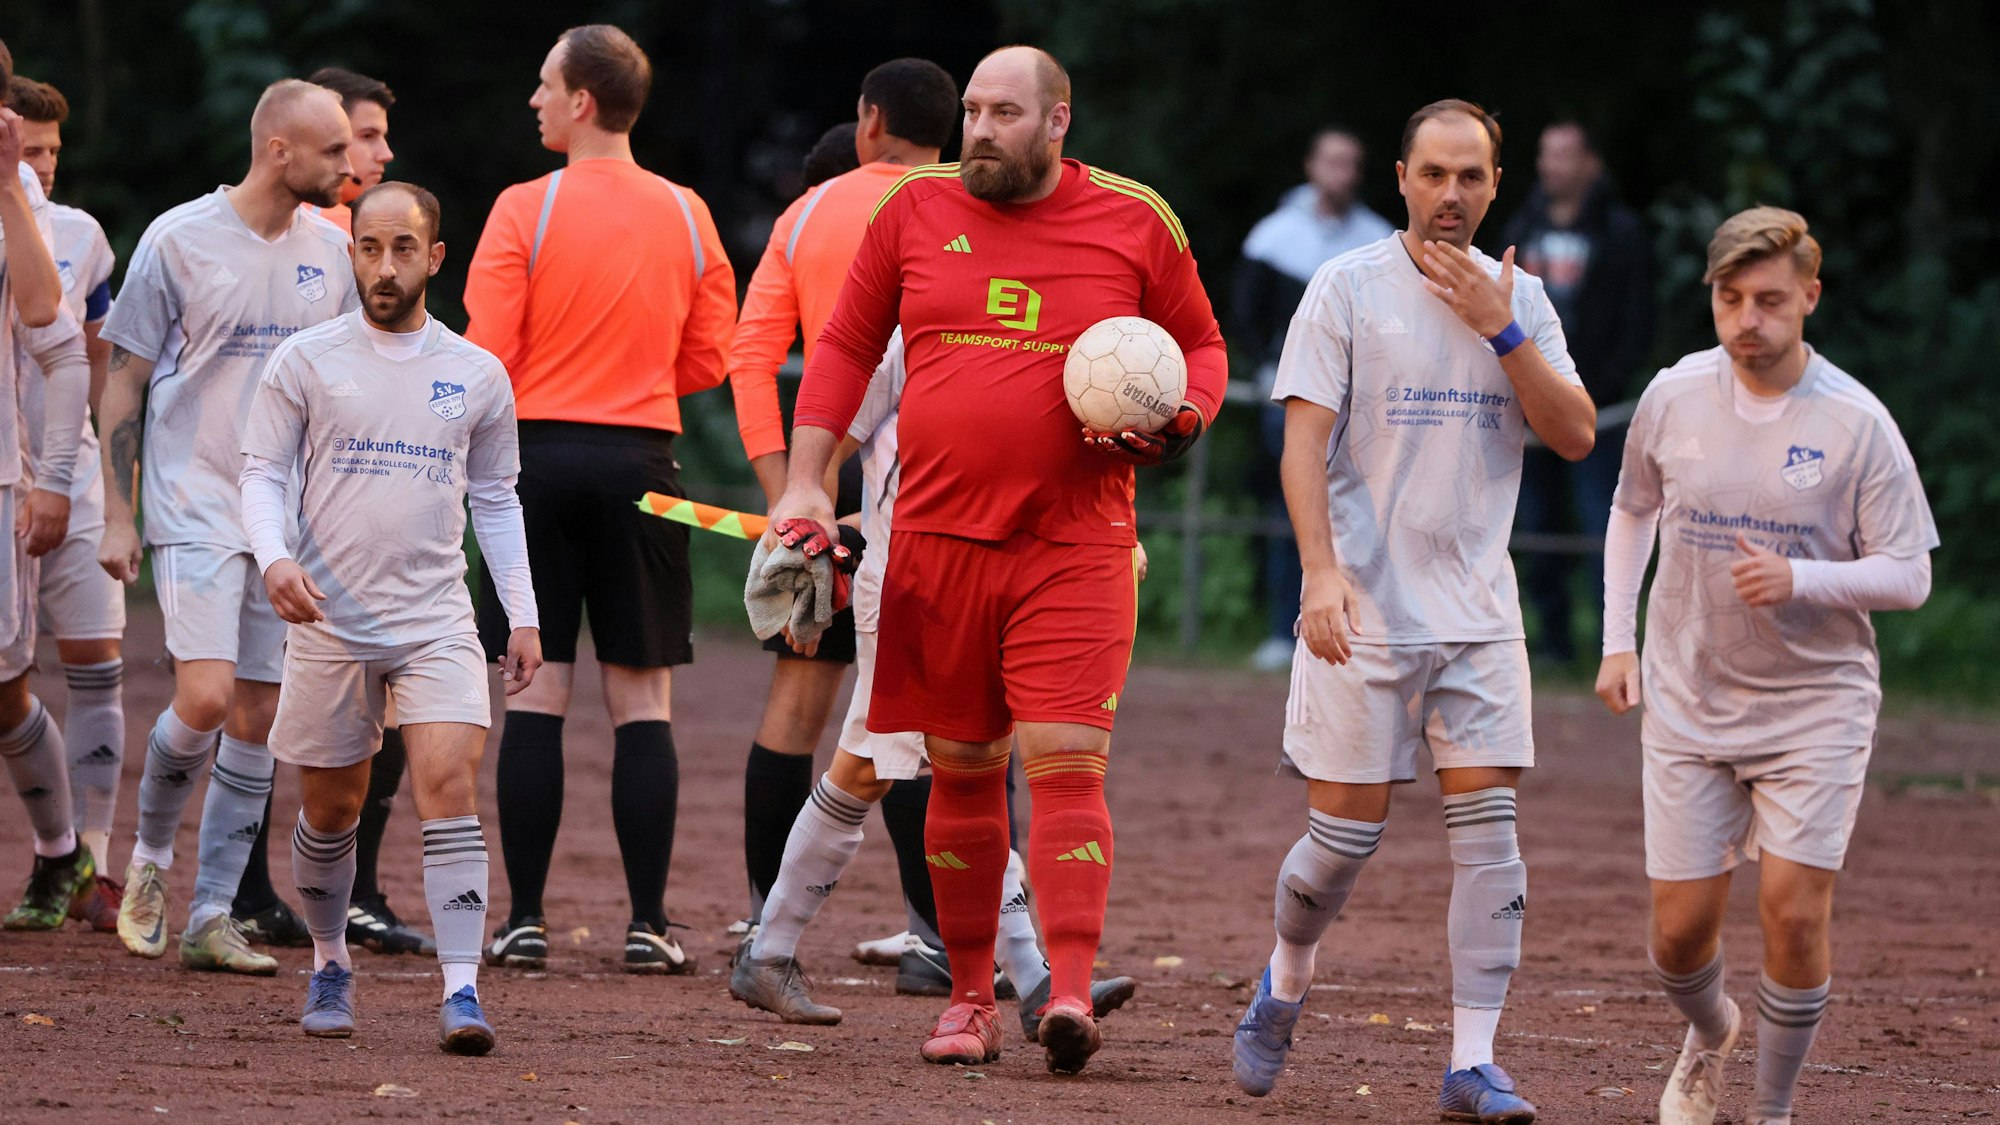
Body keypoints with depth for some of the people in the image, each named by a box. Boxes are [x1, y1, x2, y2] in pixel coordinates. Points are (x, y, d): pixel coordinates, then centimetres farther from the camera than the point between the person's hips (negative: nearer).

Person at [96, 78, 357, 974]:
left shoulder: (331, 251, 7)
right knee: (207, 697, -17)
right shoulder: (180, 241, -7)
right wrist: (118, 516, -4)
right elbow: (126, 380, -1)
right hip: (197, 507, -5)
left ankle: (211, 915, 9)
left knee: (259, 716, 2)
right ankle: (150, 855, 9)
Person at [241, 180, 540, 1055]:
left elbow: (497, 501, 15)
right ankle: (329, 966, 32)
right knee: (330, 810, 8)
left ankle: (461, 990, -20)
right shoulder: (306, 361, 1)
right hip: (328, 621, 0)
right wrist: (274, 557, -18)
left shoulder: (477, 375, 7)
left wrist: (524, 615, 8)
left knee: (451, 784, -17)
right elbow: (262, 473, 2)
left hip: (437, 621, 0)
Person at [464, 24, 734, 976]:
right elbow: (708, 359, 9)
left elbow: (486, 356, -9)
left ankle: (525, 920, -1)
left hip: (541, 462, -2)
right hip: (643, 464, 2)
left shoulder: (525, 209, -6)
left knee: (534, 696, 1)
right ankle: (648, 923, 0)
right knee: (641, 701, 4)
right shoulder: (686, 216, 4)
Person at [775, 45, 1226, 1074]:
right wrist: (805, 482, 5)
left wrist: (1179, 424, -5)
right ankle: (969, 999, 15)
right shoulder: (915, 210, 6)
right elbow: (844, 348, 13)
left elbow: (1201, 347, 16)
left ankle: (1070, 993, -19)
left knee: (1065, 762, -13)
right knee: (960, 772, 7)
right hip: (936, 540, 2)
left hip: (1073, 551, -2)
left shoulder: (1136, 224, 2)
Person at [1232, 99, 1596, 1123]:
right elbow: (1304, 441, -9)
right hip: (1364, 607, -3)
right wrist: (1321, 569, -21)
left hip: (1478, 613, 3)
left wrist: (1502, 332, -11)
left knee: (1487, 828, -6)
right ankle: (1284, 985, 28)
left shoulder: (1519, 299, 9)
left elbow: (1575, 434, 0)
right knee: (1346, 829, -1)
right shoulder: (1345, 289, -2)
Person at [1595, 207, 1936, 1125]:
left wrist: (1797, 578, -26)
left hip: (1816, 703, -2)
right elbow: (1633, 511, 17)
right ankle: (1710, 1034, 36)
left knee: (1794, 910, -13)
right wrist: (1617, 641, 10)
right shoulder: (1675, 396, -2)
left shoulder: (1856, 423, -12)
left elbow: (1908, 576, -9)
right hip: (1687, 701, 3)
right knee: (1680, 929, 2)